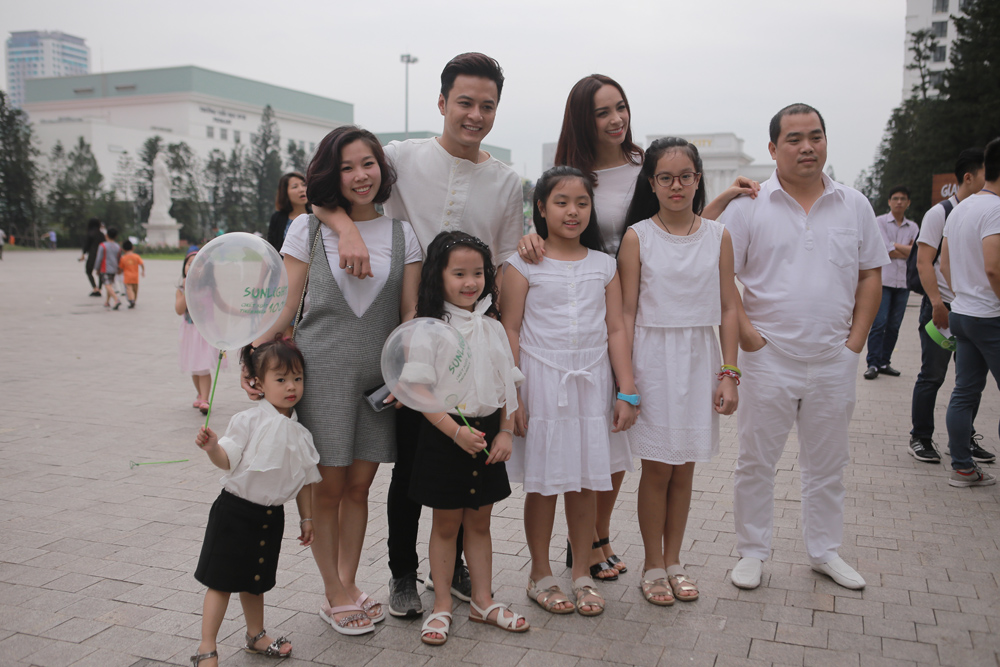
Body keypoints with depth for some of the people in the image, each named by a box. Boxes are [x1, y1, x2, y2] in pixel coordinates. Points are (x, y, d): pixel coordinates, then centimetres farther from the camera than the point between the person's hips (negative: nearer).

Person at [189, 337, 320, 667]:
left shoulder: (299, 432, 1)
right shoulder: (248, 421, -14)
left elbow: (305, 478, 9)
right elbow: (228, 460, -15)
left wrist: (306, 517, 11)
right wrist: (212, 448, -36)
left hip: (270, 515, 5)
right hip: (236, 511, -5)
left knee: (254, 580, 20)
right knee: (221, 581, 2)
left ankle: (256, 636, 39)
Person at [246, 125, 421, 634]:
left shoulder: (402, 234, 6)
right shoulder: (308, 230, 2)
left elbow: (410, 313, 4)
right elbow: (286, 306, 0)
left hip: (377, 377, 2)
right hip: (321, 372, -2)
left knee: (359, 485, 10)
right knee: (328, 487, 4)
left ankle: (348, 586, 27)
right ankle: (335, 596, 20)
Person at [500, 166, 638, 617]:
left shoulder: (604, 265, 8)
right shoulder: (524, 263, -1)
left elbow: (616, 330, 7)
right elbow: (510, 331, -4)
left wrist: (627, 392, 2)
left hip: (592, 383, 3)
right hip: (541, 382, -3)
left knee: (586, 482, 9)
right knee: (543, 483, 5)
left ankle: (582, 572, 25)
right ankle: (541, 574, 22)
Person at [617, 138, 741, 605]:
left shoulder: (717, 237, 4)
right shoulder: (637, 237, -3)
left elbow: (728, 309, 5)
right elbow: (627, 312, -5)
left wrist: (728, 374, 0)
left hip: (699, 359, 3)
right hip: (653, 357, -2)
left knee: (684, 468, 10)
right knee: (656, 468, 4)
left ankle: (673, 560, 26)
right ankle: (653, 566, 20)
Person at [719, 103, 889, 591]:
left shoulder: (855, 206, 7)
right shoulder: (749, 206, -3)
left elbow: (870, 275, 11)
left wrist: (856, 340, 2)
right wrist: (747, 335, -11)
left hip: (834, 362, 3)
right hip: (769, 359, -3)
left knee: (827, 463, 14)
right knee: (756, 461, 5)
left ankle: (825, 551, 30)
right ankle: (752, 552, 21)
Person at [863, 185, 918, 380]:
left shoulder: (913, 227, 14)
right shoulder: (880, 222, 2)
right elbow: (887, 252, -8)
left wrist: (895, 245, -5)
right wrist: (908, 252, 0)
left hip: (903, 282, 4)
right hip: (883, 279, -4)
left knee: (894, 326, 4)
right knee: (879, 323, -9)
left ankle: (884, 362, 12)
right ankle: (873, 364, -6)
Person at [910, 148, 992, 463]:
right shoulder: (940, 213, -5)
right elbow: (924, 262, -11)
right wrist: (937, 303, -19)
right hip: (942, 308, -6)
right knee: (932, 376, 0)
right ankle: (920, 439, 12)